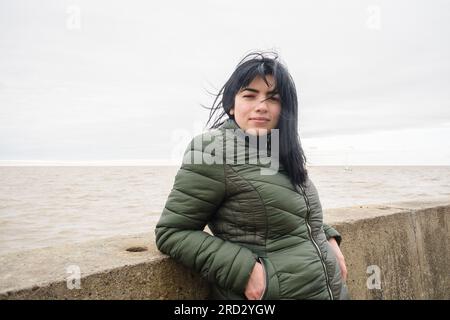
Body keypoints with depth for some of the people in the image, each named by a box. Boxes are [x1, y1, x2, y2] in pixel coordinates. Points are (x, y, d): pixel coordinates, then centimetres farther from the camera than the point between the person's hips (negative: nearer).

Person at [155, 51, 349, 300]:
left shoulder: (283, 152, 6)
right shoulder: (214, 150, -17)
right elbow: (172, 231, -17)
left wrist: (328, 238, 3)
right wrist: (244, 269, -23)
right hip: (266, 295, -7)